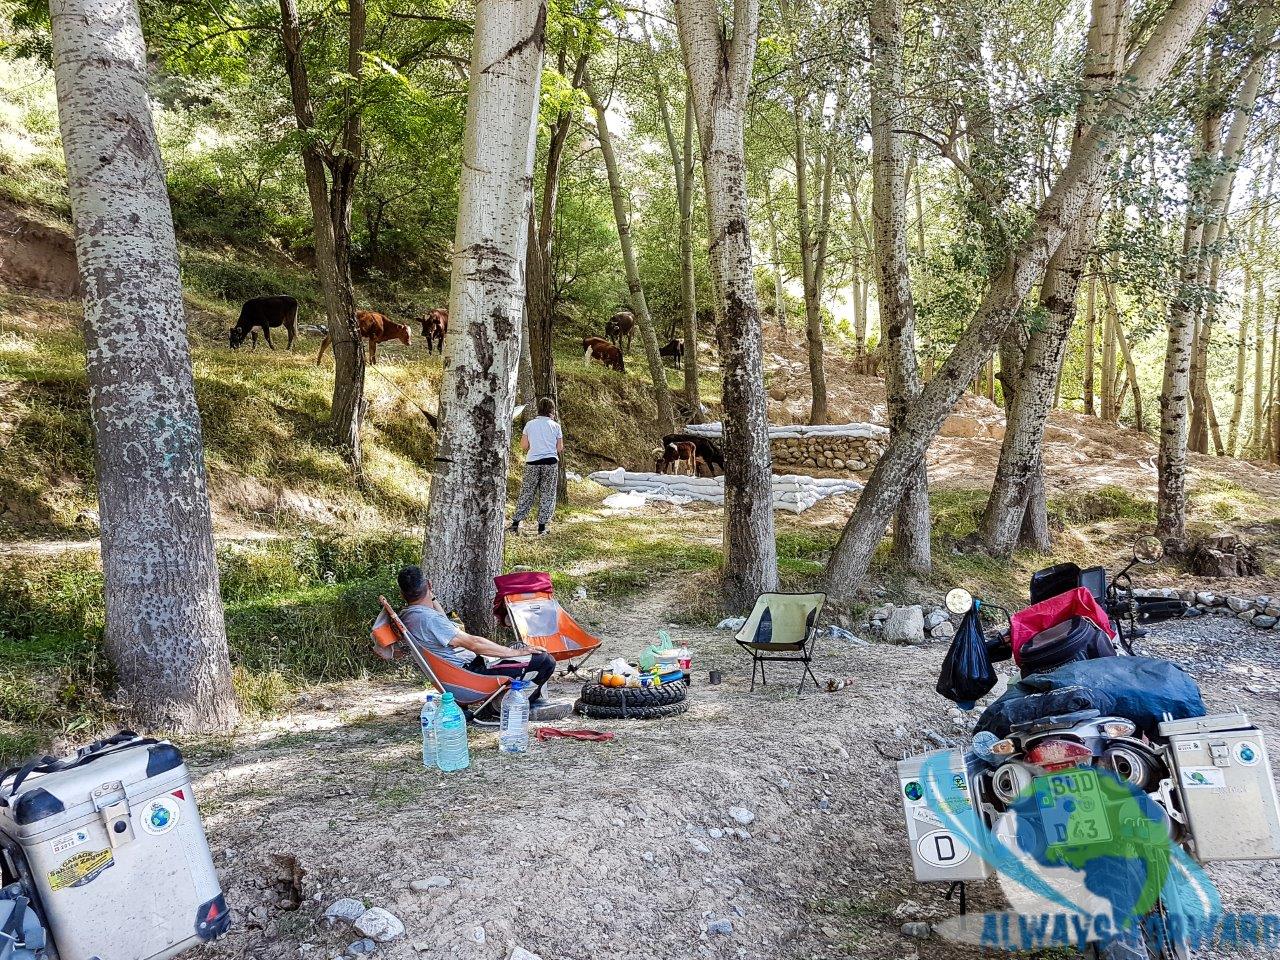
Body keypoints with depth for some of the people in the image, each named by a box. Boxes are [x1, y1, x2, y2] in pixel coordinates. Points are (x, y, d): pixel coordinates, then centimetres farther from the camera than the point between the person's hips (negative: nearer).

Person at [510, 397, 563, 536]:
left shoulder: (530, 424, 4)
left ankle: (516, 523, 5)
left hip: (532, 462, 1)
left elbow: (523, 446, 4)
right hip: (550, 462, -1)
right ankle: (542, 526, 7)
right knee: (547, 496, 7)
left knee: (526, 494, 8)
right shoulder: (555, 426, 1)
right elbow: (560, 448, 3)